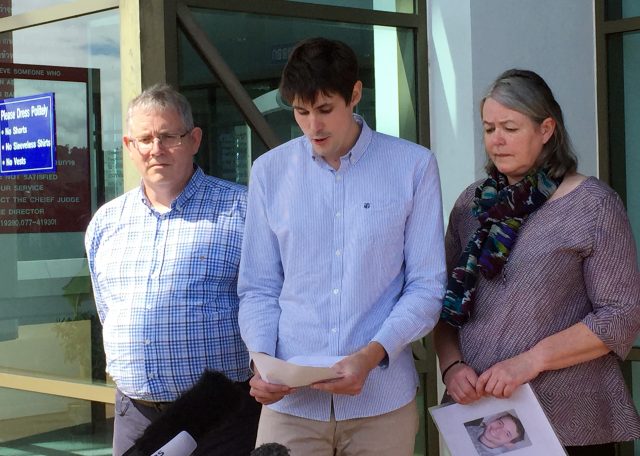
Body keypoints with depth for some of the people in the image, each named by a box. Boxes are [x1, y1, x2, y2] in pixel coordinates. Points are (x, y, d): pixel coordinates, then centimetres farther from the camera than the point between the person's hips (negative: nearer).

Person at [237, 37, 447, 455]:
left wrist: (372, 355, -16)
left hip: (382, 400, -1)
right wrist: (262, 359, -10)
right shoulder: (270, 172, 4)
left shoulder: (414, 166, -1)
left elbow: (427, 286, -3)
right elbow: (258, 289, 6)